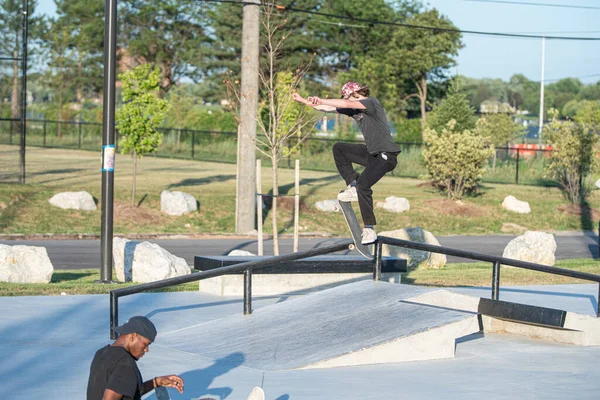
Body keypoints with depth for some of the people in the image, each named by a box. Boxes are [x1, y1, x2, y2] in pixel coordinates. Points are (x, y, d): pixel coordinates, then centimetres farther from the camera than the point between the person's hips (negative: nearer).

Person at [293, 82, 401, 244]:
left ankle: (370, 229, -18)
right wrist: (304, 101, 15)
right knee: (339, 148, 11)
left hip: (386, 156, -9)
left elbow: (346, 104, -28)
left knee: (363, 184, -25)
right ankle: (353, 186, 4)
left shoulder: (372, 102, -14)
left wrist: (321, 101, -29)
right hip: (372, 153, 9)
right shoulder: (353, 109, 10)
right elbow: (329, 108, 15)